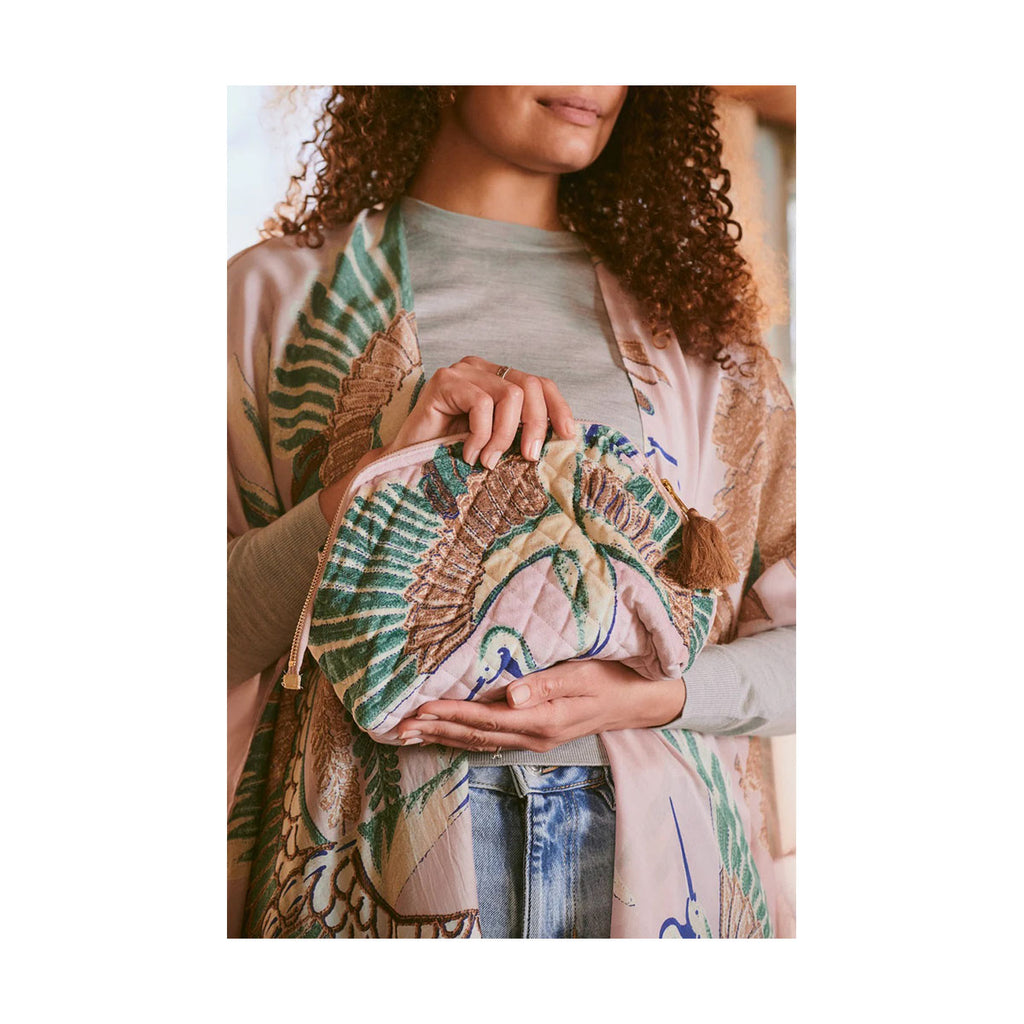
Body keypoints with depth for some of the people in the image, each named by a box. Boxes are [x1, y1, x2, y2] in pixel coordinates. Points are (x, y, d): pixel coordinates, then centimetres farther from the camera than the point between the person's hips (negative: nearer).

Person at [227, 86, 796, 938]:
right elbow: (226, 632, -5)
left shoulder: (696, 321, 9)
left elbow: (797, 640, 6)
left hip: (655, 845, 3)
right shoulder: (275, 293, 2)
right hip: (382, 839, -2)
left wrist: (652, 697, -12)